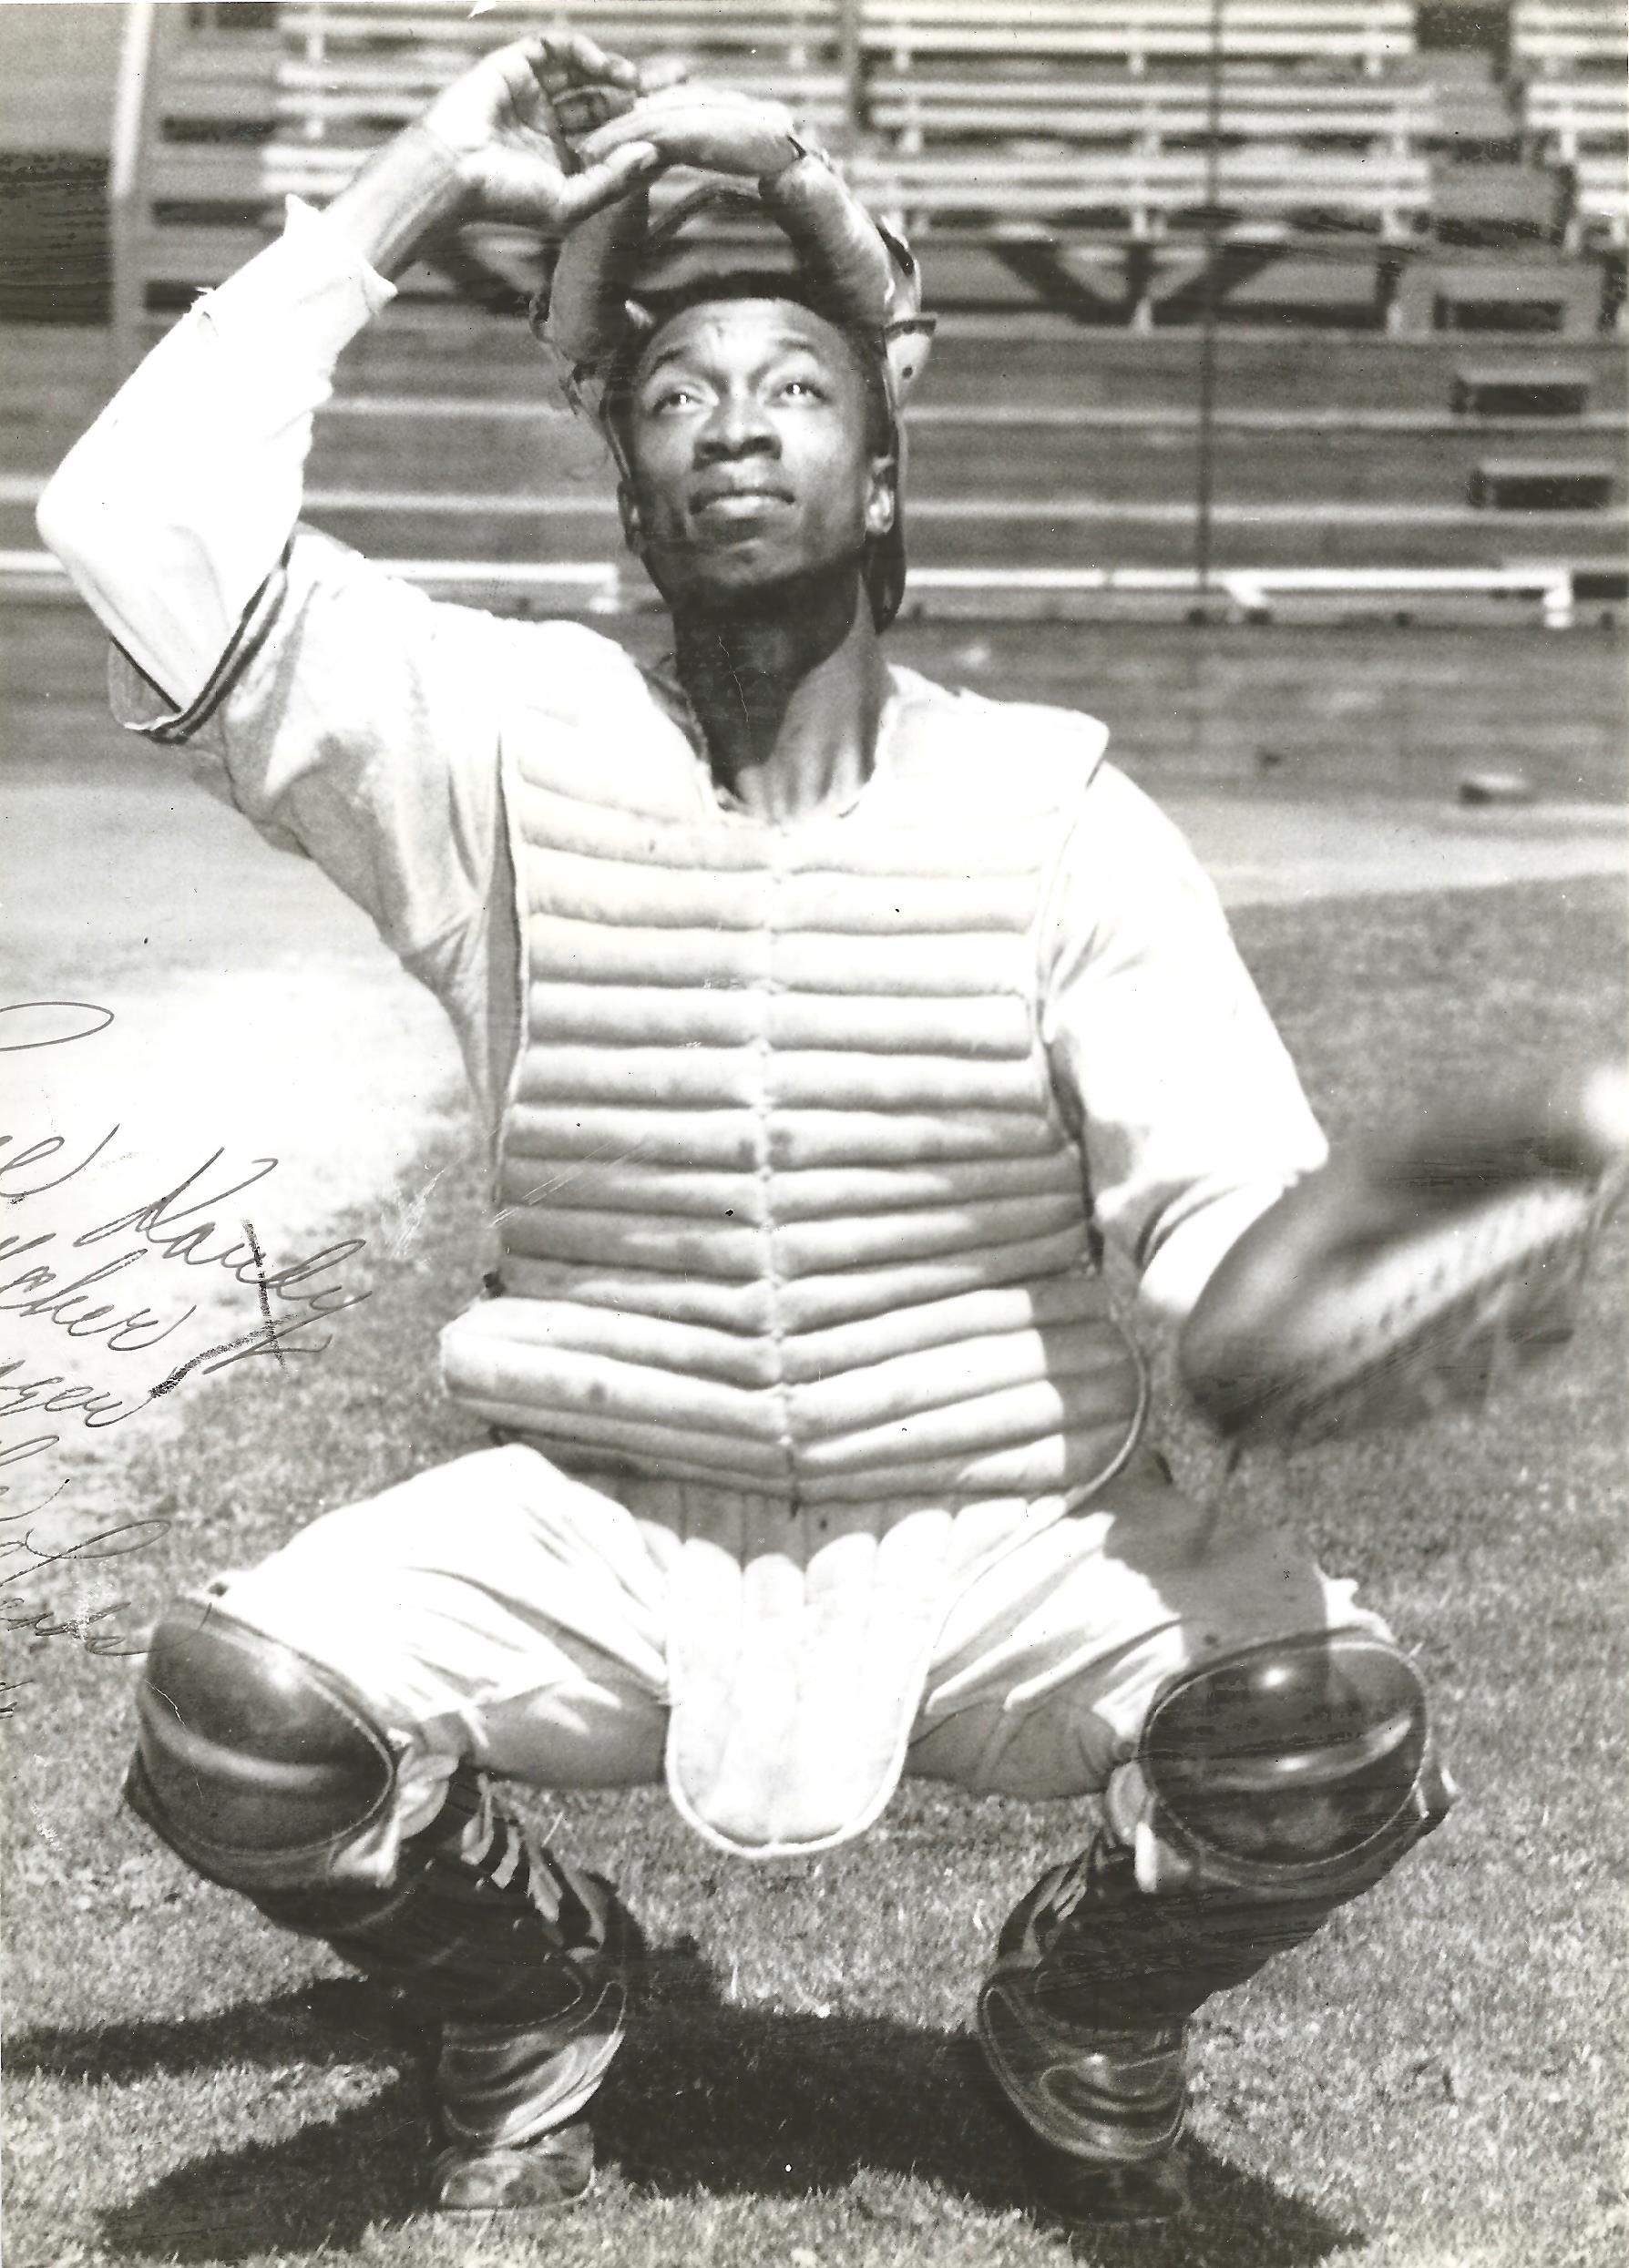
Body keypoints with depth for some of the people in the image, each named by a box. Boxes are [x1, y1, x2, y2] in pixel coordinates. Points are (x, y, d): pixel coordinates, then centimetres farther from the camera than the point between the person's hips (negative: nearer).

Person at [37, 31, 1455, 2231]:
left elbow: (1229, 1194, -15)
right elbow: (141, 515, -13)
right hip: (603, 1531, 1)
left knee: (1336, 1736, -27)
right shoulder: (505, 748, -4)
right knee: (228, 1716, -25)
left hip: (1003, 1542, 0)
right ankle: (531, 1987, 10)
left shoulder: (1053, 807, -6)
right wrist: (413, 192, -10)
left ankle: (1084, 2005, 10)